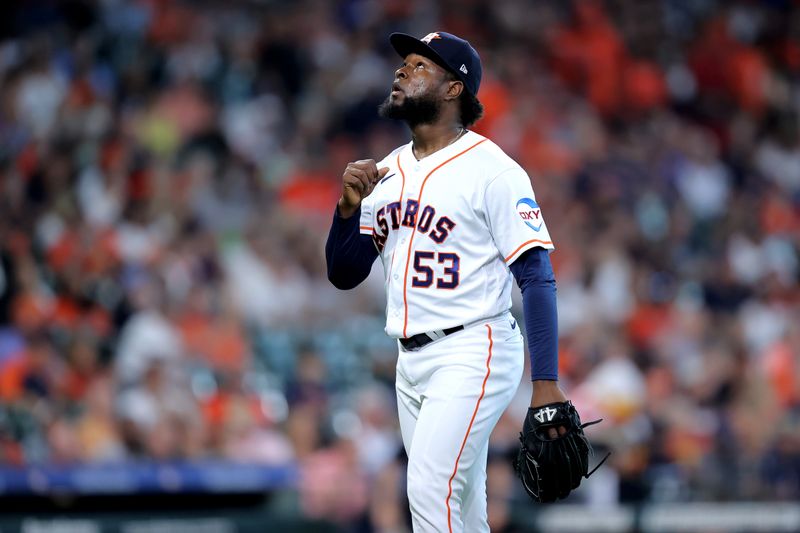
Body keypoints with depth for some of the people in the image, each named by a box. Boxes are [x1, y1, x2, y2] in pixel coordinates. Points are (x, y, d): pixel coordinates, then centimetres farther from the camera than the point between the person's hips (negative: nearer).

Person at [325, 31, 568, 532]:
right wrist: (350, 207, -6)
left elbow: (537, 276, -13)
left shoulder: (492, 170, -9)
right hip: (412, 360, 8)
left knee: (430, 490, -20)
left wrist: (545, 383, -22)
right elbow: (344, 274, 14)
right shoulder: (386, 174, 13)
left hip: (473, 353, -7)